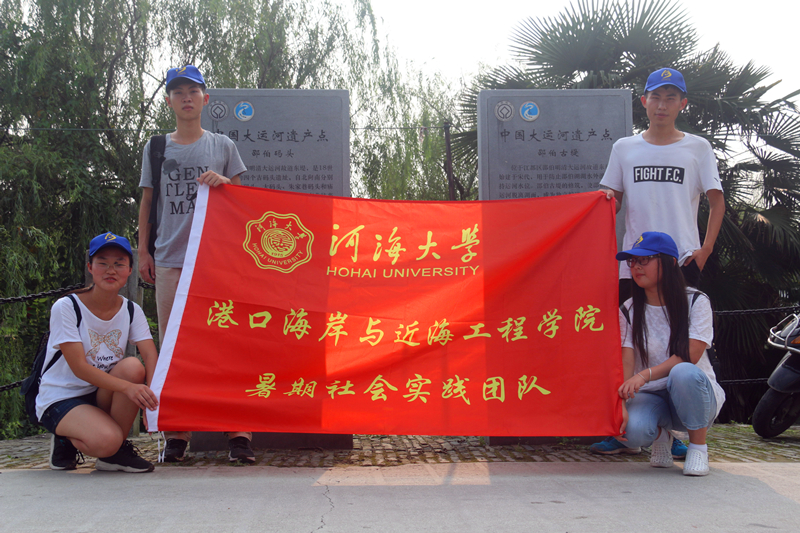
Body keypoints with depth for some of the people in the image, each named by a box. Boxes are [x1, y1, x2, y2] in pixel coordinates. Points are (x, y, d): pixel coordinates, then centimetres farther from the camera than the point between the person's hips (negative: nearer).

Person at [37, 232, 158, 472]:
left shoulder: (132, 311, 0)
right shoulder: (65, 308, -14)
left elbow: (151, 357, -13)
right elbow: (79, 367, -22)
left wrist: (152, 394, -35)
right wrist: (128, 387, -36)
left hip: (102, 396, 5)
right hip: (59, 398, -5)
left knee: (132, 366, -28)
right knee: (105, 440, -34)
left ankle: (117, 452, -11)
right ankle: (66, 441, 3)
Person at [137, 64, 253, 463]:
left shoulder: (222, 146, 11)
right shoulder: (156, 148, 14)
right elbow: (147, 202, 14)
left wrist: (223, 182, -8)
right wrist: (142, 251, 7)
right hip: (169, 258, 2)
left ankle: (237, 431, -3)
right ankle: (176, 432, 9)